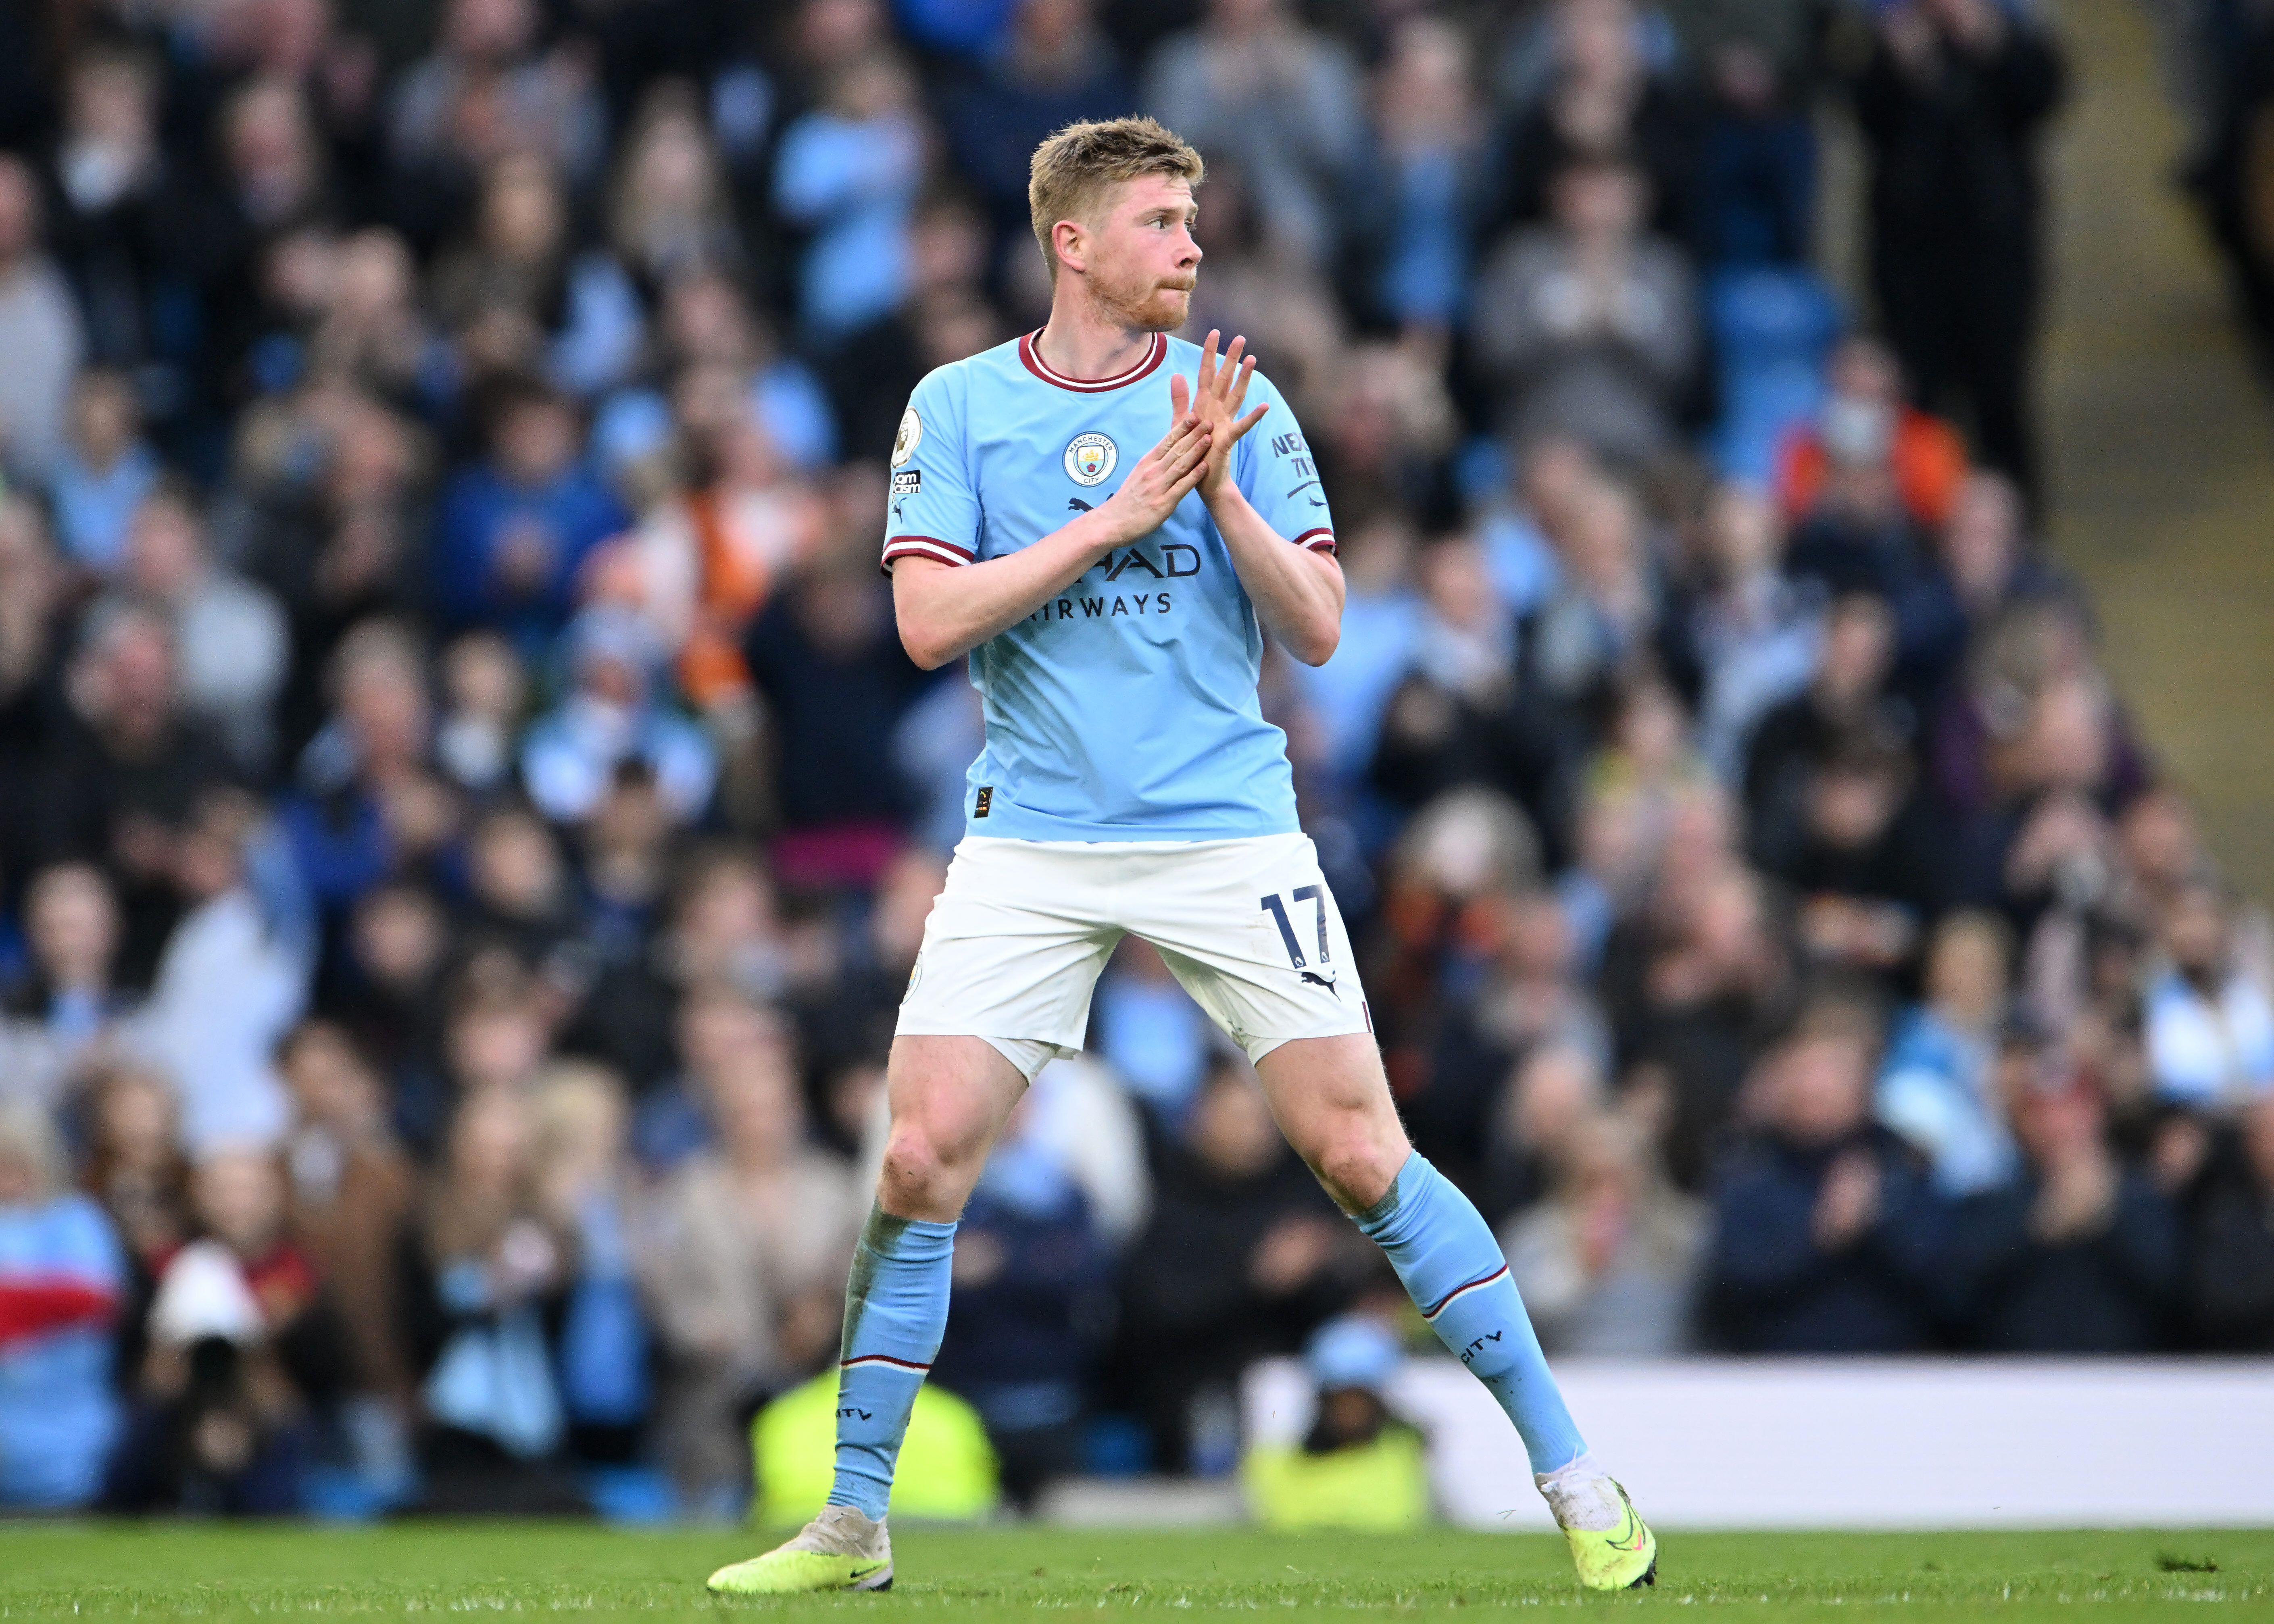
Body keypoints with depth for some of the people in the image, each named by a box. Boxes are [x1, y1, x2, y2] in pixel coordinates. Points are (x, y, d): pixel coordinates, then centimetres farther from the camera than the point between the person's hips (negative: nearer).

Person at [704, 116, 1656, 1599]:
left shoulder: (1237, 404, 3)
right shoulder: (960, 406, 2)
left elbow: (1316, 629, -1)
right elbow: (930, 621, -8)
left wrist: (1221, 493, -16)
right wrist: (1118, 515, -13)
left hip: (1228, 832, 0)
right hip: (1031, 846, 1)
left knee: (1359, 1150, -7)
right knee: (924, 1157, -7)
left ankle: (1573, 1476, 1)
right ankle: (853, 1524, 6)